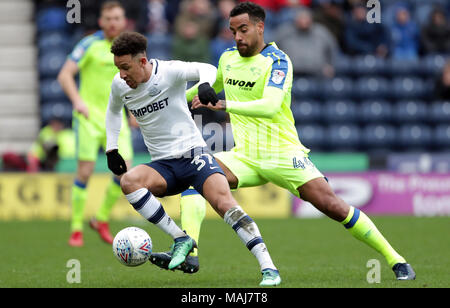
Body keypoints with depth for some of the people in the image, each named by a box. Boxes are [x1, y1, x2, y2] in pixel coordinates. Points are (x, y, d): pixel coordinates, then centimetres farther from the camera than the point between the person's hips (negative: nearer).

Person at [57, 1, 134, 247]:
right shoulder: (90, 45, -7)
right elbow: (65, 75, -12)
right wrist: (77, 100, -26)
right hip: (89, 115, -4)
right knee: (85, 170, -10)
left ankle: (102, 219, 13)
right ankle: (76, 229, 1)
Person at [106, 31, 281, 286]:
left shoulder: (169, 71, -12)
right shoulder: (120, 85, 4)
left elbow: (207, 69, -24)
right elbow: (113, 111, 25)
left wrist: (205, 84, -46)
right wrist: (112, 149, 17)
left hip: (193, 153, -4)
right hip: (163, 165, 5)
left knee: (224, 202, -27)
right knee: (129, 181, -27)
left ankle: (269, 268, -26)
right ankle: (181, 239, -17)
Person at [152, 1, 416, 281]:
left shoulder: (277, 61, -13)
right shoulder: (228, 57, 8)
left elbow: (270, 106, -29)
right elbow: (213, 85, 32)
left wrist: (225, 105, -39)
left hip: (283, 154, -5)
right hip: (244, 157, 5)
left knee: (332, 205, -15)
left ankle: (395, 260, -4)